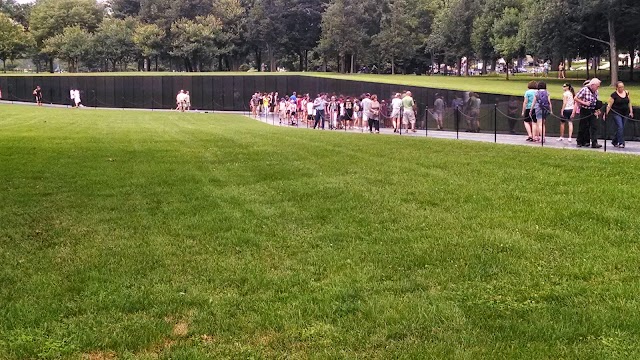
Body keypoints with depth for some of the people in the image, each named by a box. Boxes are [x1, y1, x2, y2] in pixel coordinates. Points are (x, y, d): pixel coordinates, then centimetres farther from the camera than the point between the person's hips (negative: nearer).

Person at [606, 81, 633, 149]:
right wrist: (606, 113, -14)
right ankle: (621, 143, -10)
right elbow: (609, 105, -8)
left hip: (625, 114, 5)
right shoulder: (614, 95, -7)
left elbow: (629, 103, 15)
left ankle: (614, 141, 23)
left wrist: (631, 112, 10)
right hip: (617, 114, -5)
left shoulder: (626, 93, 8)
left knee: (621, 128, 8)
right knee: (620, 127, -13)